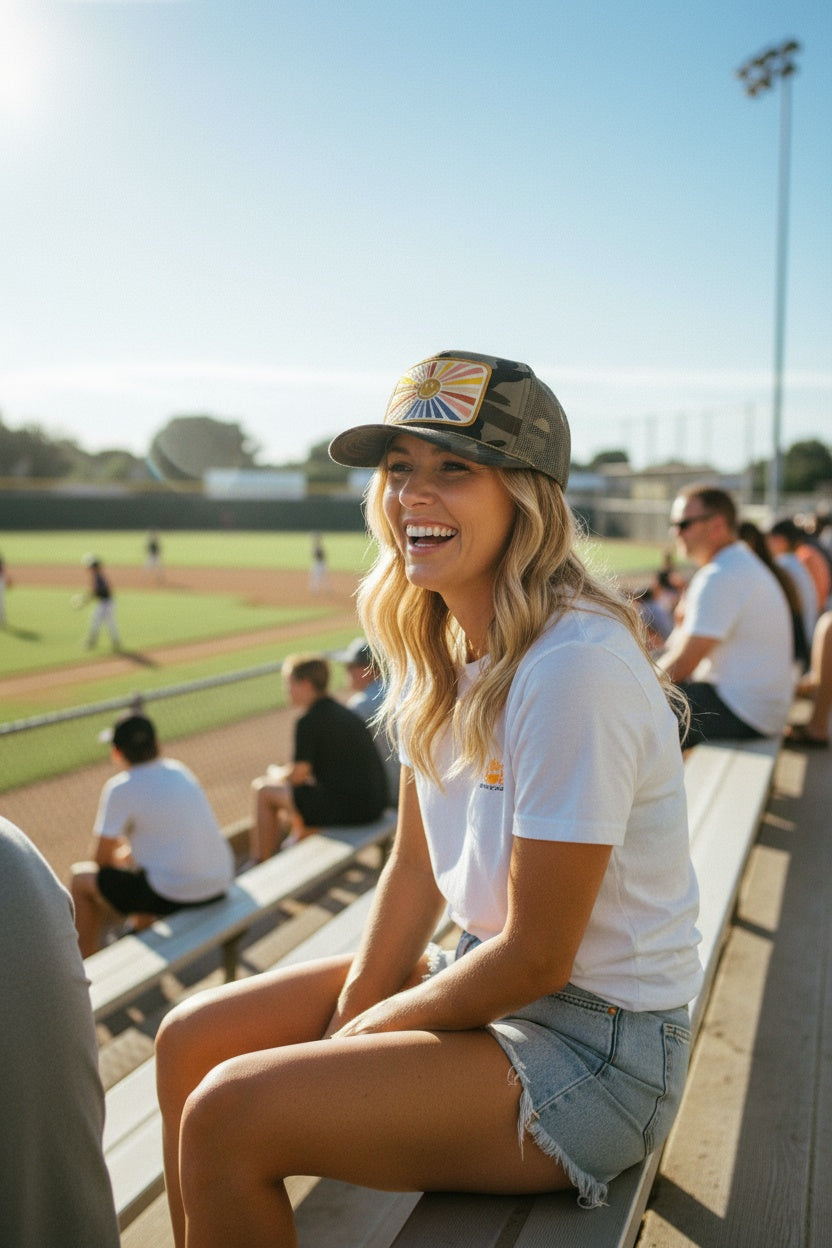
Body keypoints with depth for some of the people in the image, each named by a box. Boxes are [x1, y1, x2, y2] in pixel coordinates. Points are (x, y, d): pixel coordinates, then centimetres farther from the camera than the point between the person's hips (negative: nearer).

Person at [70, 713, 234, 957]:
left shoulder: (121, 788, -12)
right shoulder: (179, 770, 8)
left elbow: (101, 859, -5)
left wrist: (120, 857, 17)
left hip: (174, 896, -7)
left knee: (82, 878, 12)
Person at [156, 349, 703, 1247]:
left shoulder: (574, 667, -26)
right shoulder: (439, 648, 2)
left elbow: (536, 956, -22)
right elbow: (415, 866, 7)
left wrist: (359, 1036, -9)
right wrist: (352, 1010, -3)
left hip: (595, 1046, -8)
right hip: (486, 973, 8)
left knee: (228, 1116, -18)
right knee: (191, 1041, 5)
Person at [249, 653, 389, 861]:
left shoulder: (309, 721, -12)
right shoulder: (346, 714, 15)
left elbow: (297, 775, -11)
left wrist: (275, 773, 11)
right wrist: (285, 772, 21)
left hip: (346, 808, -9)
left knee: (264, 790, 5)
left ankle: (261, 861, 15)